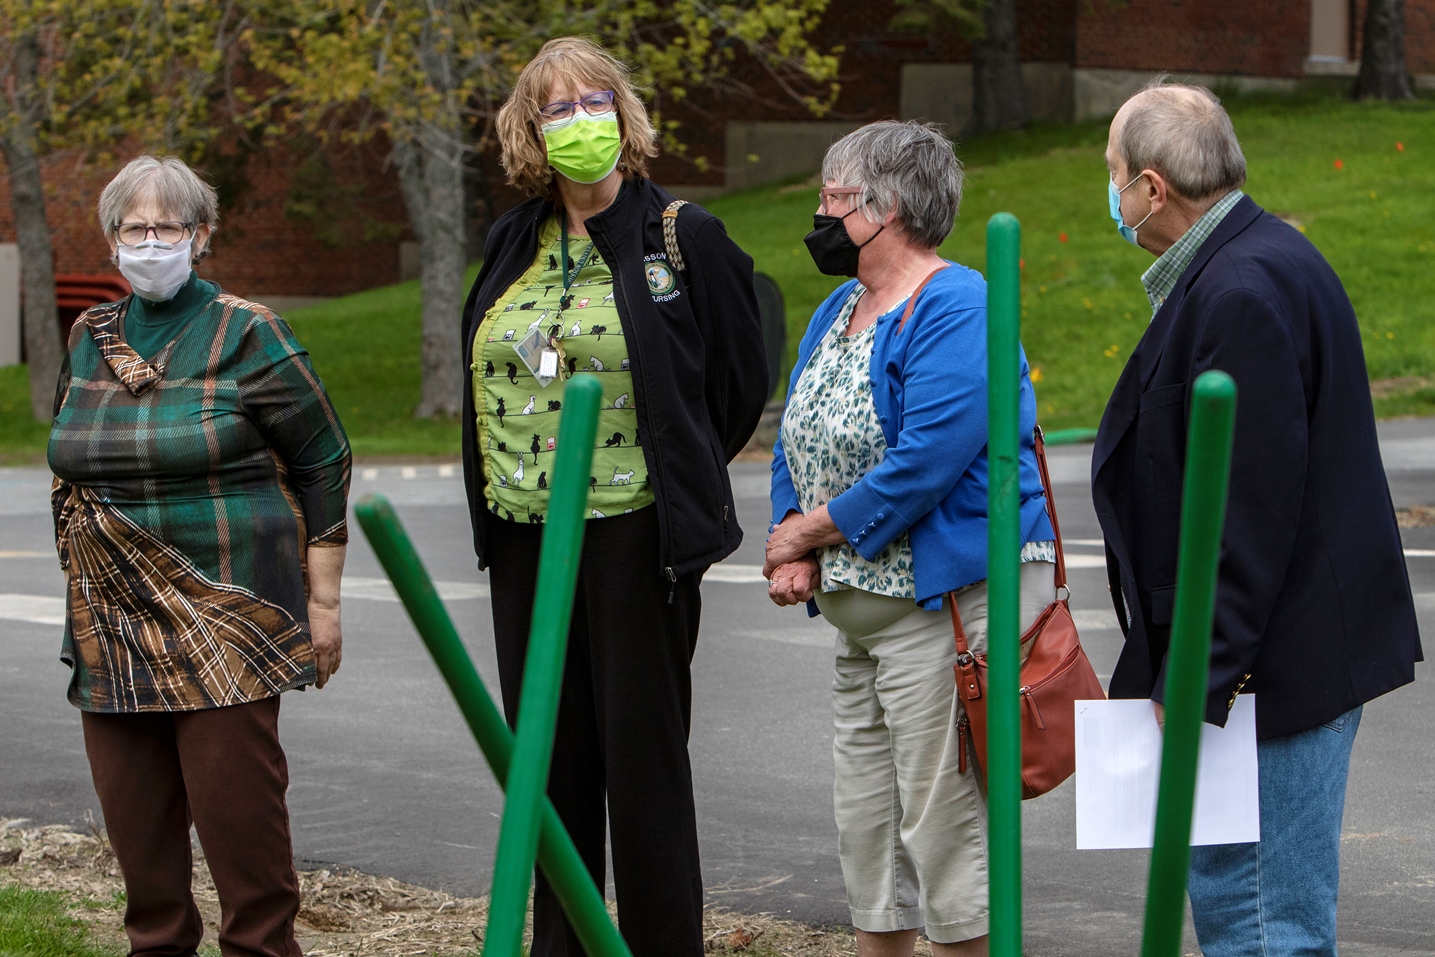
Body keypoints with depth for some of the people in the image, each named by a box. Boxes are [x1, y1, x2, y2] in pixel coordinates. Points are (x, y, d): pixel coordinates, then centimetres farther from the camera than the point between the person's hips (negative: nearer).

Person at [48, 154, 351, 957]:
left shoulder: (245, 335, -4)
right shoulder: (90, 339, 12)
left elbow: (325, 462, -1)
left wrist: (323, 601, -3)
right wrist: (79, 589, 22)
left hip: (224, 616, -5)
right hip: (113, 626, 5)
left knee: (236, 800, -7)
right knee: (132, 806, 6)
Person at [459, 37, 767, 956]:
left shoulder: (684, 238, -5)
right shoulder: (514, 244, 11)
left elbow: (741, 377, 1)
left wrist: (680, 485, 6)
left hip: (636, 536, -5)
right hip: (525, 537, 6)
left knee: (644, 759, -1)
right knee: (551, 760, 11)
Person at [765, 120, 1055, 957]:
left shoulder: (956, 308, -15)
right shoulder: (838, 311, 16)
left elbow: (923, 463, -23)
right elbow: (797, 445, 17)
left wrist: (811, 529, -13)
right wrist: (791, 550, -1)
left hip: (948, 600, -10)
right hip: (863, 610, 10)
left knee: (943, 821, -7)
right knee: (867, 820, 14)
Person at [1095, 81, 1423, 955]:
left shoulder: (1244, 293, -20)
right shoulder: (1256, 261, 13)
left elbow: (1252, 510, -24)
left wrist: (1197, 677, -21)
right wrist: (1187, 668, 19)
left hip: (1283, 664, -11)